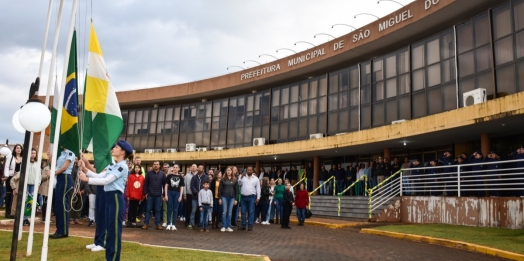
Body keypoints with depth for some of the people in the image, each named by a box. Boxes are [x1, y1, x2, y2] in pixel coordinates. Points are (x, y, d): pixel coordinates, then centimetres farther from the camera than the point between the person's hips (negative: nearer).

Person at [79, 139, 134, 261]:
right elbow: (100, 176, 10)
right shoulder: (112, 165, 17)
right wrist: (85, 169, 0)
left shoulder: (122, 166, -12)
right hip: (109, 198, 10)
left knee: (115, 230, -3)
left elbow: (106, 180, -19)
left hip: (116, 198, -10)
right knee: (109, 229, 15)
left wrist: (87, 179, -17)